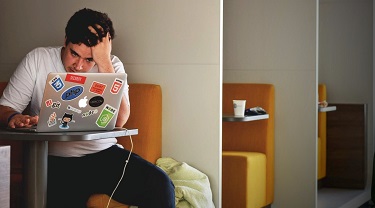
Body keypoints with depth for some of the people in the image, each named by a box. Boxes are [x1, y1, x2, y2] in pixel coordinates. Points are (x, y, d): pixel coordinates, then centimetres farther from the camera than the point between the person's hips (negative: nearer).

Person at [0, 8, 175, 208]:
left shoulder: (112, 66, 3)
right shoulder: (37, 60, 1)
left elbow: (119, 120, -13)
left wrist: (104, 62, -17)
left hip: (104, 154, 2)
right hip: (54, 161, -1)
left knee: (160, 184, -22)